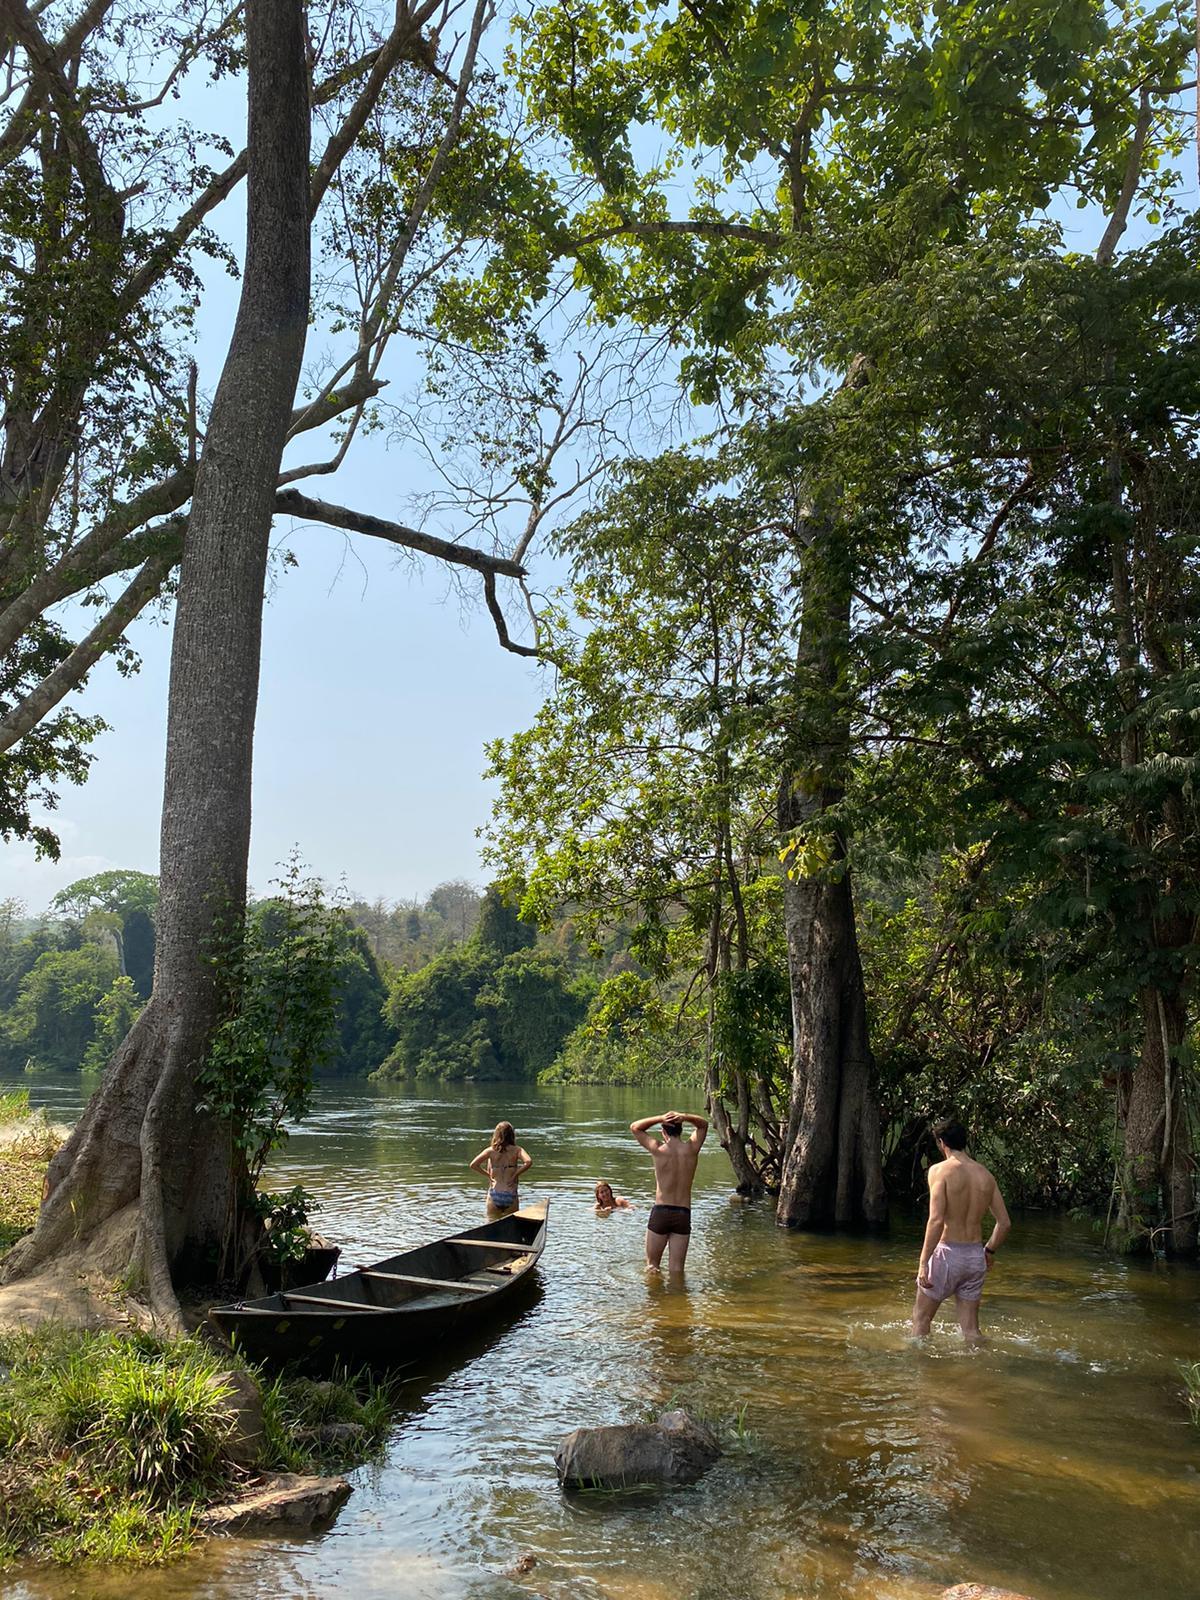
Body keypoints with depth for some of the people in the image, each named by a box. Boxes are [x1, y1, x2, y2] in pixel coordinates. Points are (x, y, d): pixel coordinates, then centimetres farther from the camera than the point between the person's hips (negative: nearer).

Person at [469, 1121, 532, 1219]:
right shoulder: (516, 1150, -1)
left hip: (494, 1196, 1)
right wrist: (515, 1174, -6)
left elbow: (473, 1165, -9)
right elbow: (528, 1162, -19)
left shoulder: (491, 1151, 0)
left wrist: (488, 1175, 3)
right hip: (511, 1196, 0)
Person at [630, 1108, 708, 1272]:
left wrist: (661, 1118, -4)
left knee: (652, 1264, 11)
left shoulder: (658, 1150, -8)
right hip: (684, 1214, 2)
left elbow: (634, 1127, 7)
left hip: (660, 1213, -2)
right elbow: (704, 1124, 18)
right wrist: (685, 1116, -2)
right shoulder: (692, 1149, -2)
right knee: (677, 1268, 8)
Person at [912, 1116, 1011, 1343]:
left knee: (921, 1319, 12)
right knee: (970, 1328, 14)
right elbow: (1004, 1223, 9)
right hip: (976, 1257, 5)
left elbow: (937, 1220, -21)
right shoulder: (985, 1174, 7)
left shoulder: (941, 1170, -11)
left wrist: (923, 1263, -19)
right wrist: (989, 1251, 25)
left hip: (948, 1253, -5)